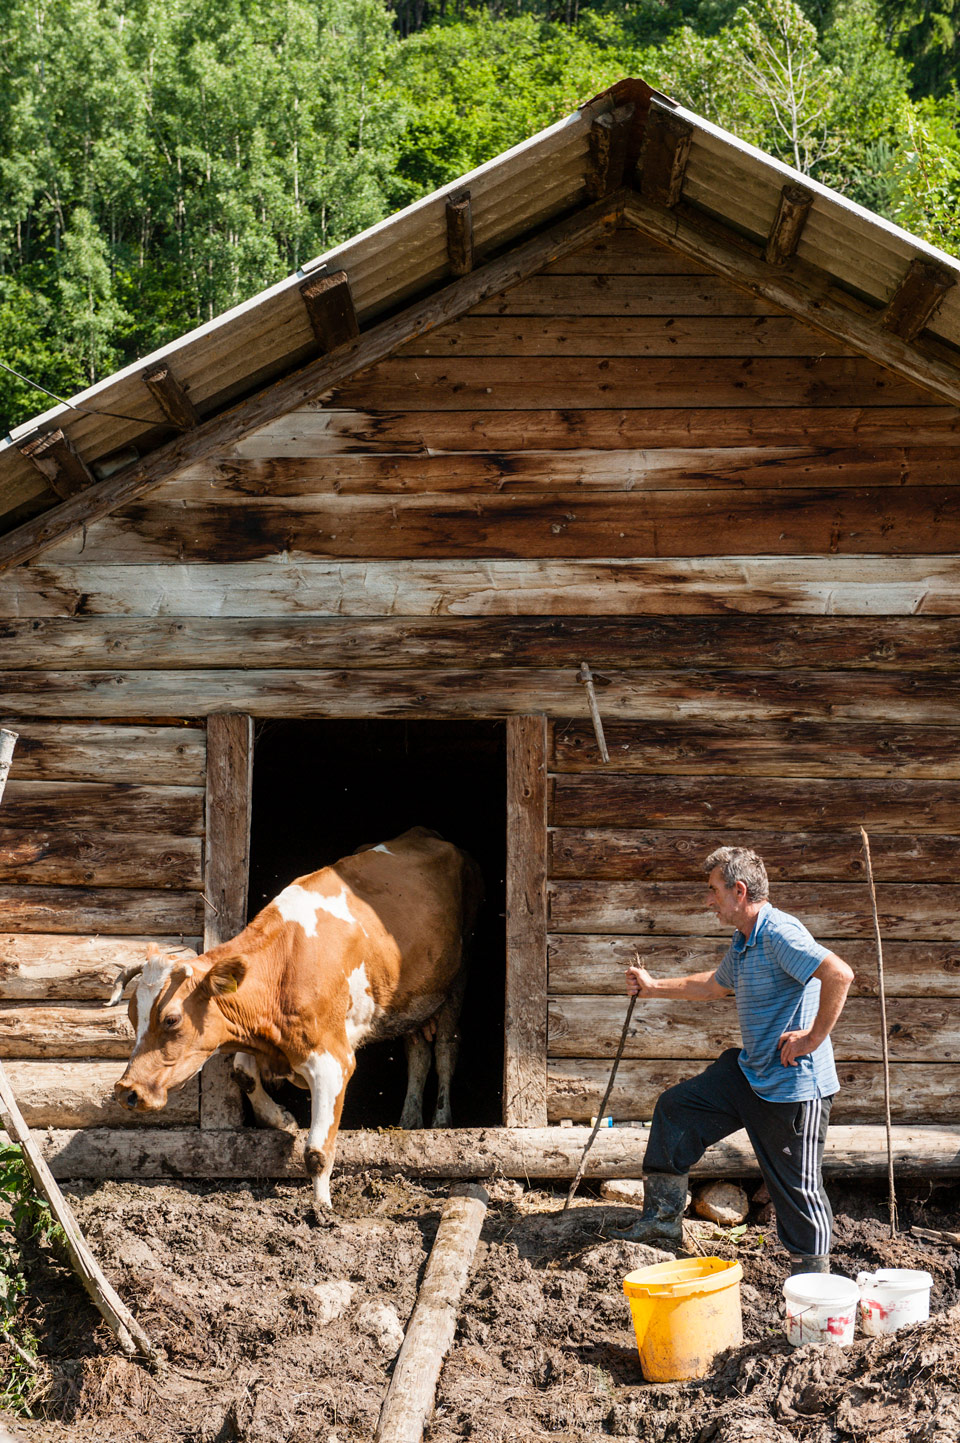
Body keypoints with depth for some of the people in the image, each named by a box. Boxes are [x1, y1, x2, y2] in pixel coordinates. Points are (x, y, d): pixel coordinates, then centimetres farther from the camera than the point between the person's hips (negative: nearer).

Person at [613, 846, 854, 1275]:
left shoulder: (780, 934, -21)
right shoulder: (743, 942, 11)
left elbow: (840, 974, -34)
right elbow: (714, 985, 32)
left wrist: (815, 1036, -26)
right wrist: (654, 987, 37)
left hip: (793, 1086, -10)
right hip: (749, 1071, 10)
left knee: (797, 1186, -1)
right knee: (675, 1107, 14)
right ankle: (662, 1222, 21)